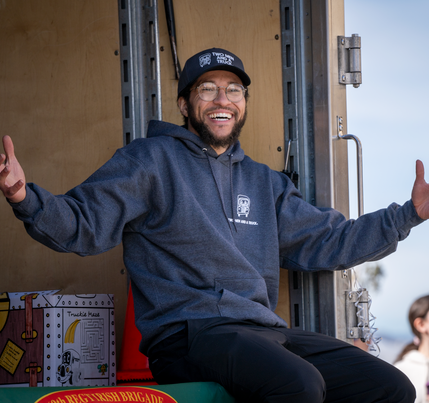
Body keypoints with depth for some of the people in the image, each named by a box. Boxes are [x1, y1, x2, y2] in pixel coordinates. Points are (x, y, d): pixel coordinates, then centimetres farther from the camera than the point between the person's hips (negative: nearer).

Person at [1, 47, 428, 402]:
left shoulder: (264, 182, 25)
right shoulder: (150, 160, 6)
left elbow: (328, 242, 25)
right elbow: (83, 222, -2)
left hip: (264, 330, 7)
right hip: (187, 334, -7)